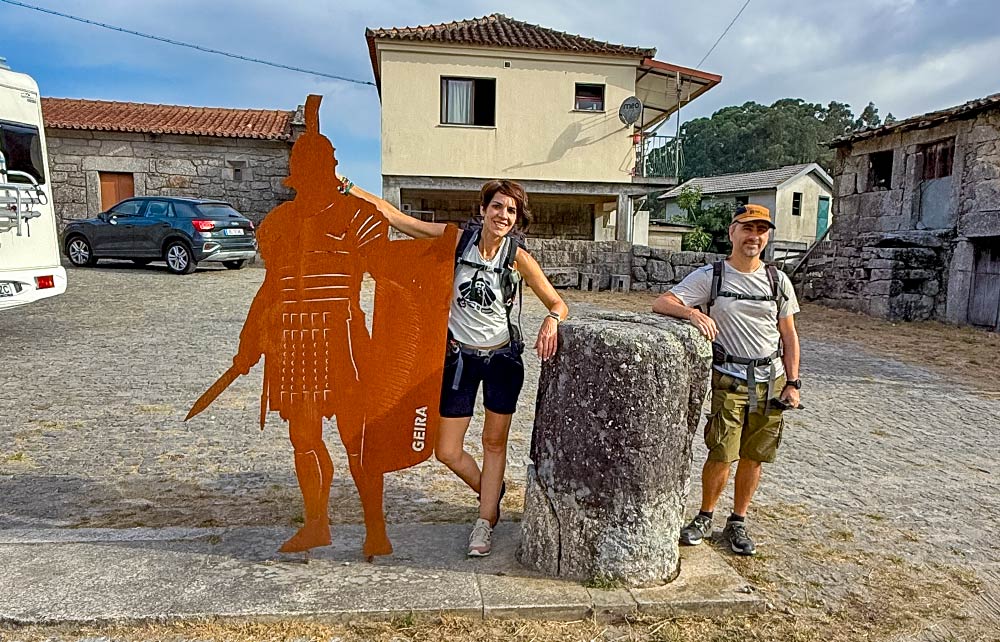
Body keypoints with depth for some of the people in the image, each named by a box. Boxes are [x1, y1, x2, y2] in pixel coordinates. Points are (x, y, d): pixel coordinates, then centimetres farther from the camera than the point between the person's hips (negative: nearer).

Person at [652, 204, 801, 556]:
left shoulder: (778, 281, 8)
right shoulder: (710, 275, -2)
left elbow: (789, 336, 11)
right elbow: (661, 302, -12)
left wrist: (792, 383, 5)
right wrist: (692, 312, -32)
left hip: (771, 380, 3)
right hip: (728, 379, -3)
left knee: (753, 457, 8)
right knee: (721, 455, -4)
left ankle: (738, 523, 26)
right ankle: (705, 517, 20)